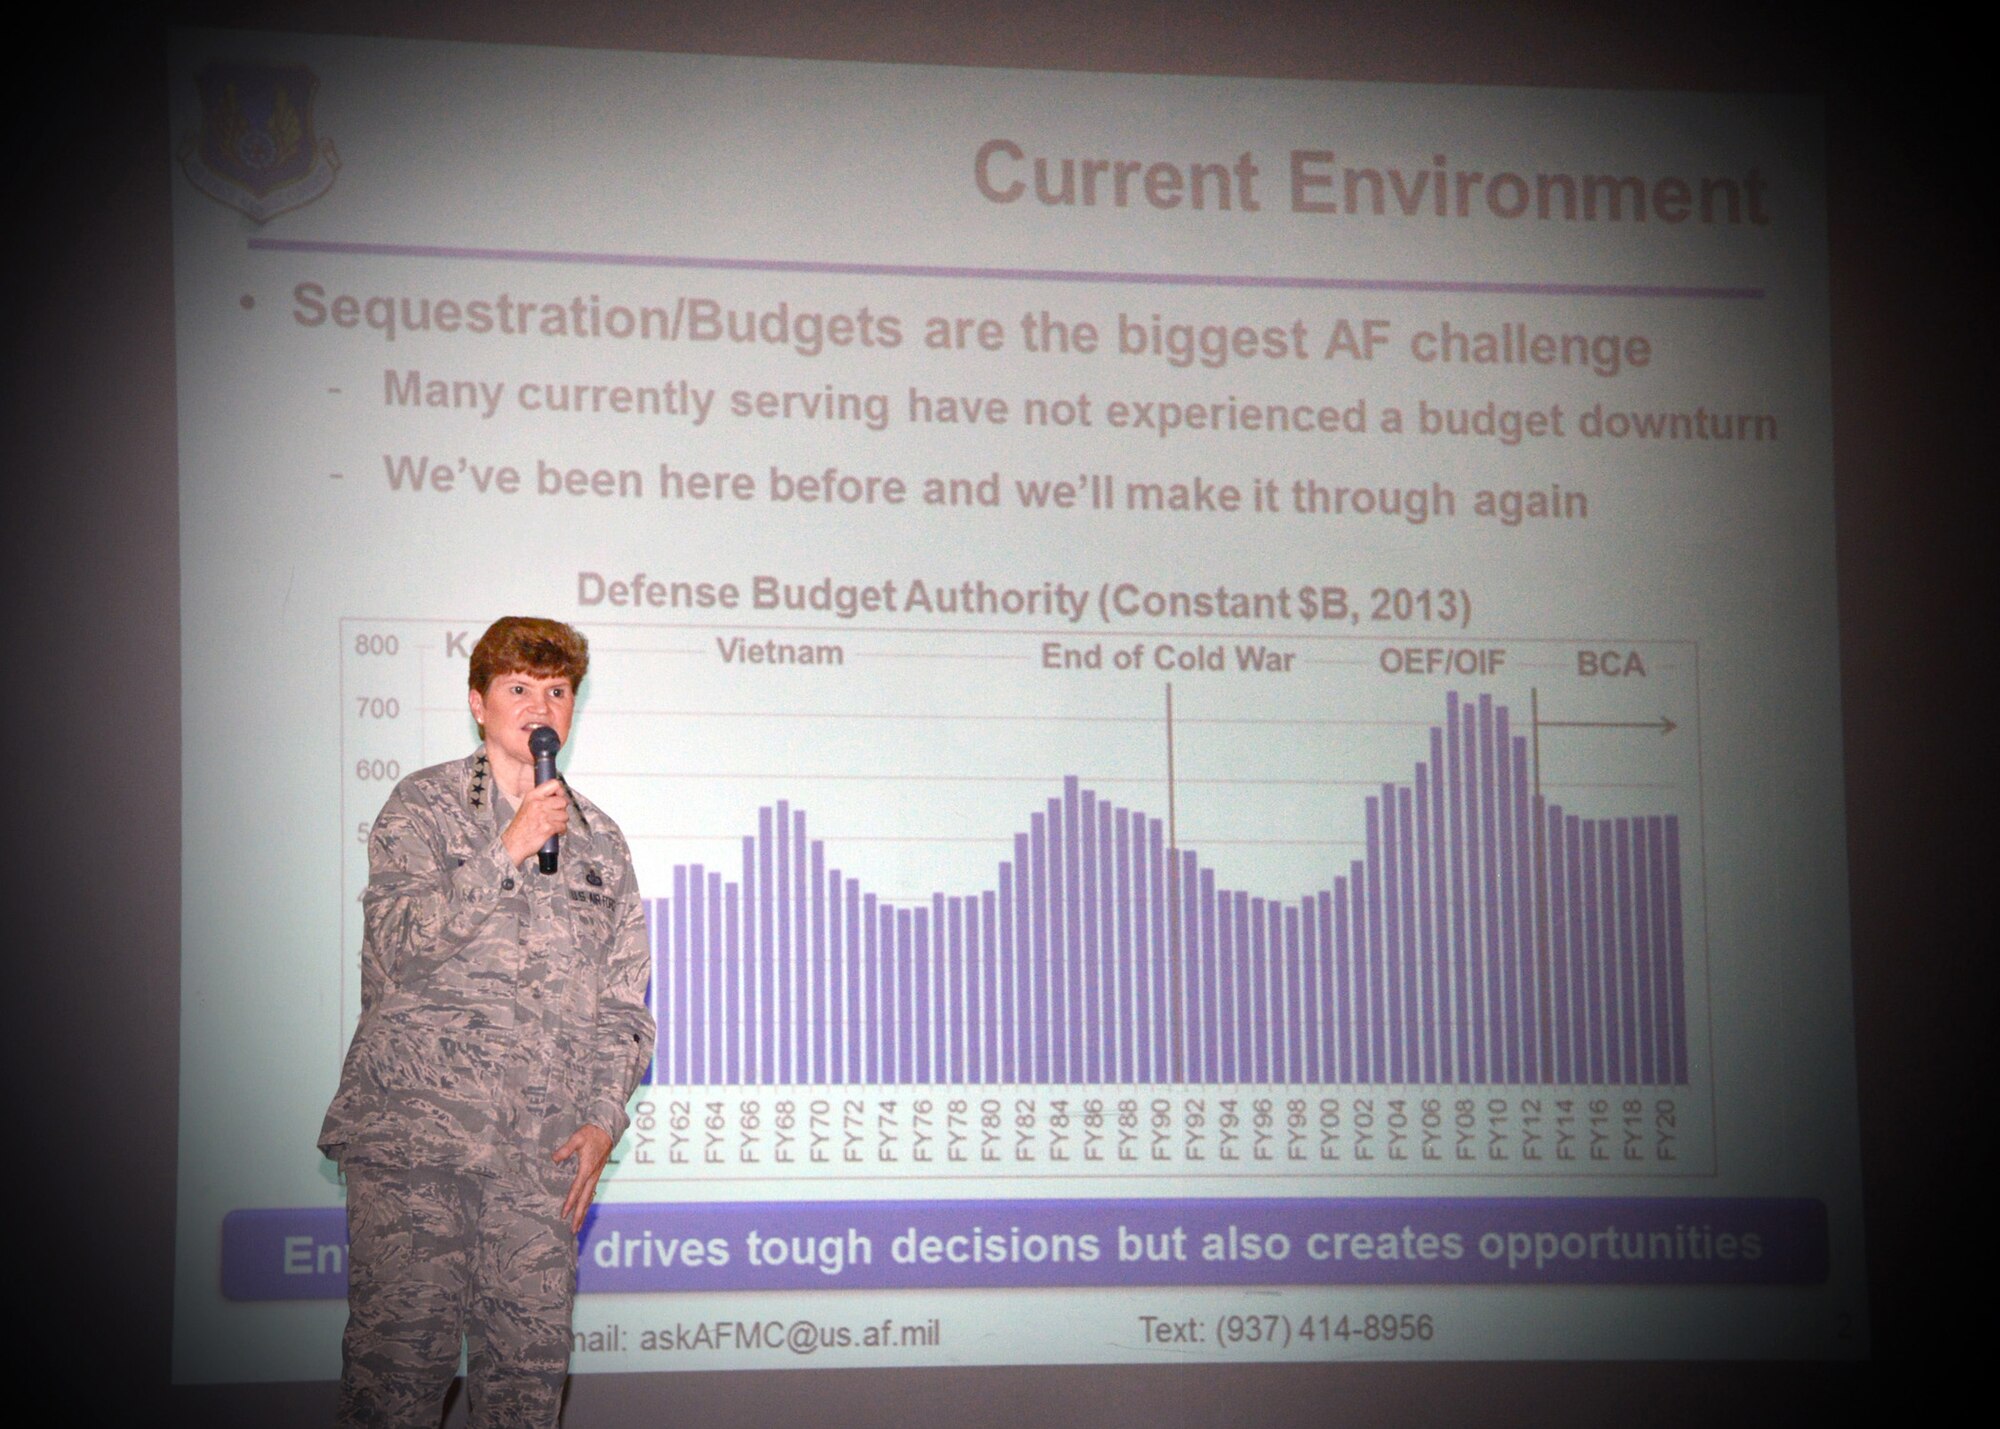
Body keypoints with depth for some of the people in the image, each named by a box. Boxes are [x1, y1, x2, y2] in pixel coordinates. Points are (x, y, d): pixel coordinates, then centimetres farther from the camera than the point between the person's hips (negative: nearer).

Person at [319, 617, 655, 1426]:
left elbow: (624, 1004, 17)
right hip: (417, 1127, -3)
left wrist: (603, 1119, 3)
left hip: (542, 1149, 3)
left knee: (530, 1364, -1)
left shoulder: (598, 841, 17)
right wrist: (506, 854, -12)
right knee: (399, 1354, -7)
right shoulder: (424, 807, 7)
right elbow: (397, 945, -8)